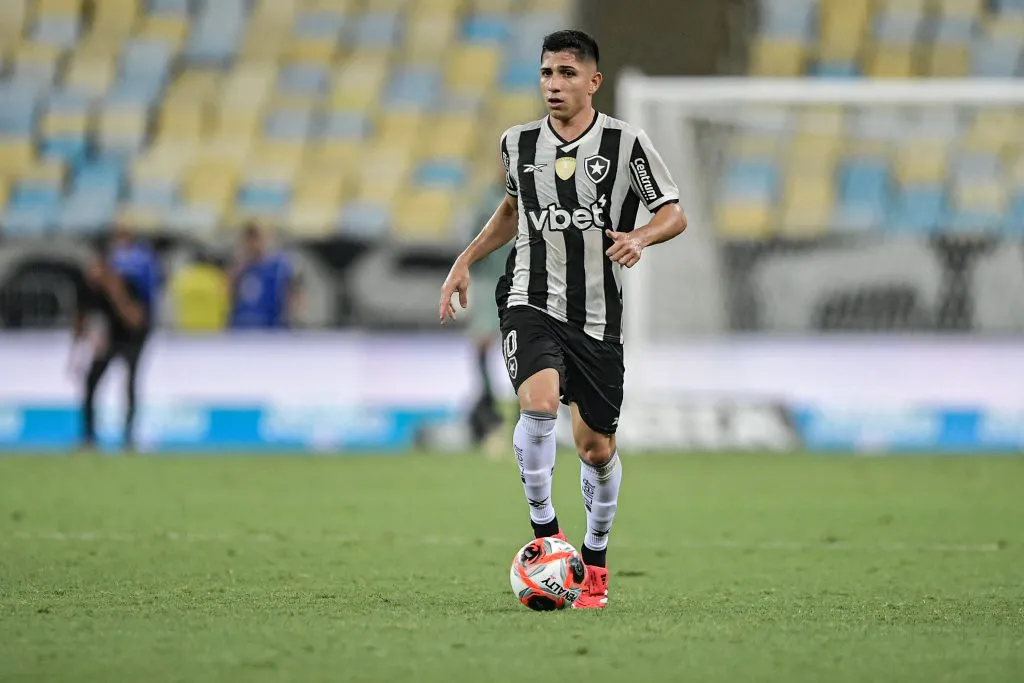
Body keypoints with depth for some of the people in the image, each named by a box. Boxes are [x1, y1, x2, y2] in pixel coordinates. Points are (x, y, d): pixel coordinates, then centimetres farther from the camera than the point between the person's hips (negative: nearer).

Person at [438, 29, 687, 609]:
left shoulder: (626, 143, -5)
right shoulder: (518, 143, 4)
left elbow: (675, 214, -1)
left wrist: (641, 238, -22)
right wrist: (465, 262, 16)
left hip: (598, 317, 0)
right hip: (532, 304, 0)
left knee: (596, 447, 7)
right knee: (539, 403, -28)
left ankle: (595, 558, 30)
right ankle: (545, 530, -12)